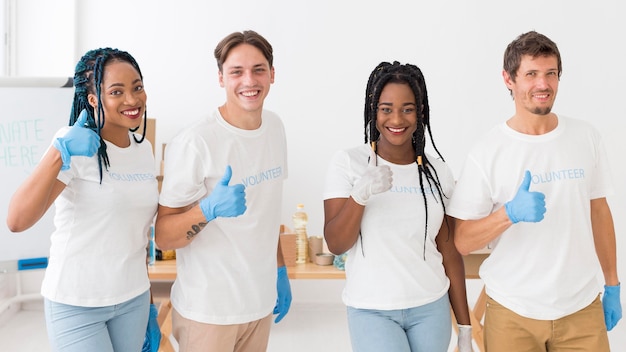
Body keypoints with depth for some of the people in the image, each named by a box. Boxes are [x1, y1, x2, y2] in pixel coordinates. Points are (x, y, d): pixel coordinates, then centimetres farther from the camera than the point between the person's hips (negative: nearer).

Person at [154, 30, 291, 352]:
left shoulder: (275, 127, 3)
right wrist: (209, 209, -34)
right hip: (208, 310, -6)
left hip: (261, 301, 6)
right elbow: (163, 237, -16)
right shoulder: (194, 142, -19)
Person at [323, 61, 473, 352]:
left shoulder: (438, 172, 2)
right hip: (371, 311, -2)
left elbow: (450, 253, 7)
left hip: (431, 309, 3)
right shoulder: (348, 162, -5)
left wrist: (465, 326, 8)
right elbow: (336, 244, -10)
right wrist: (359, 195, -27)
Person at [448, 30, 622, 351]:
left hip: (582, 308, 3)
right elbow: (463, 242, -10)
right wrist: (510, 212, -26)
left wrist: (612, 285, 11)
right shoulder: (486, 153, -10)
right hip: (512, 313, -2)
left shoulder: (586, 137, 1)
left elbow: (599, 211, 10)